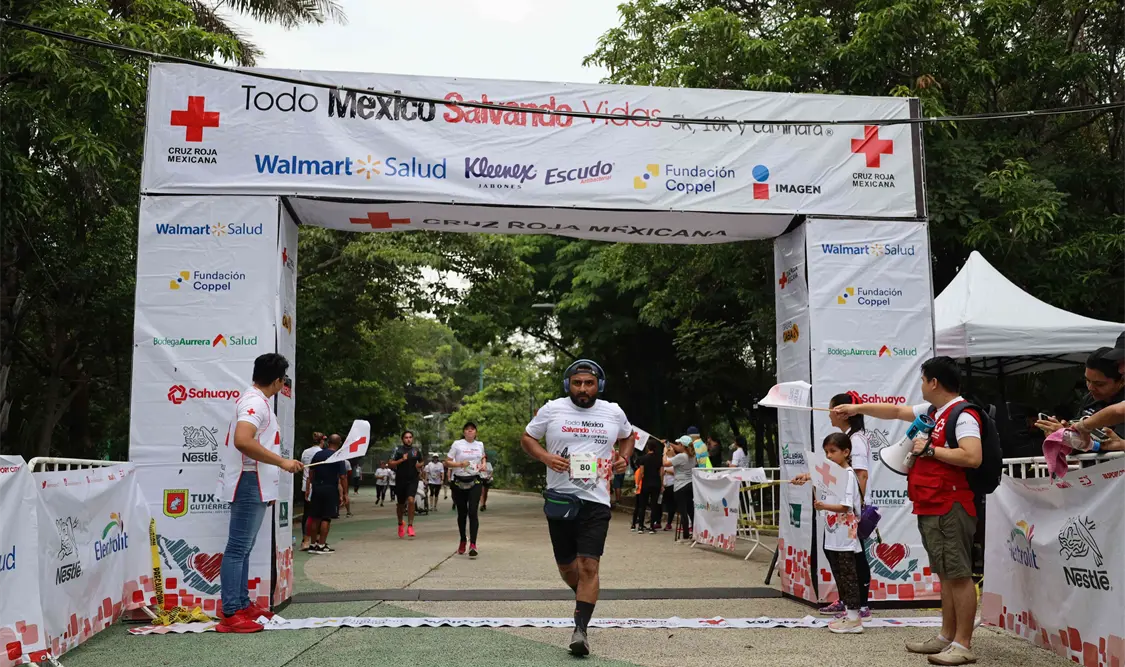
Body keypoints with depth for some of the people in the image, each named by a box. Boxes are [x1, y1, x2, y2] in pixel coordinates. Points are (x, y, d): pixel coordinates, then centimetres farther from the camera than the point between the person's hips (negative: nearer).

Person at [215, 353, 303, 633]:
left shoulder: (255, 400, 18)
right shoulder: (255, 402, -15)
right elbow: (242, 440, -31)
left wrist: (269, 488, 27)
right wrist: (282, 462, -25)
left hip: (254, 485, 11)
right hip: (249, 484, -11)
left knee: (244, 548, 14)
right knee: (237, 548, -9)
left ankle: (242, 605, 22)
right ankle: (230, 615, -8)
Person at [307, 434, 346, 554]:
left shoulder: (318, 454, 7)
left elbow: (311, 472, 11)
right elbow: (343, 477, -13)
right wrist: (345, 493, -6)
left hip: (317, 489, 5)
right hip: (331, 489, -5)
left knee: (315, 517, 10)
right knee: (326, 518, -1)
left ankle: (313, 544, 15)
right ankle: (321, 545, -1)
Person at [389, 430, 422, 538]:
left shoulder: (416, 450, 8)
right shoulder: (398, 449, 0)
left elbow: (421, 462, 24)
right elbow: (391, 464, -4)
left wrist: (419, 465, 2)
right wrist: (401, 460, -17)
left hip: (413, 480, 0)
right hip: (400, 480, 0)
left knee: (411, 500, -20)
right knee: (400, 504, 12)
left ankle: (410, 526, -12)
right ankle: (400, 524, 35)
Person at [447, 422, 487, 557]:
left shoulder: (480, 444, 8)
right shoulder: (457, 444, -2)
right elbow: (447, 462, -2)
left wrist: (483, 464, 6)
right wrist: (460, 464, -19)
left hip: (475, 482, 1)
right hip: (459, 482, -1)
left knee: (472, 512, -13)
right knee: (462, 513, 8)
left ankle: (473, 544, -16)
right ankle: (463, 541, 29)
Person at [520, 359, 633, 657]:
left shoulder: (614, 412, 3)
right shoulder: (551, 410, -2)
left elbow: (627, 436, 22)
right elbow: (527, 437, 8)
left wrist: (623, 457, 1)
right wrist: (545, 456, -11)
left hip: (596, 501, -1)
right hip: (560, 499, 1)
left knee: (588, 566, -11)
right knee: (566, 566, 13)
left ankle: (581, 629, -6)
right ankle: (585, 598, 43)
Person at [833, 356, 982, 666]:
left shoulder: (963, 415, -13)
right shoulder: (932, 410, 15)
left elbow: (973, 457, -25)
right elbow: (896, 411, 29)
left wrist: (929, 449, -17)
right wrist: (858, 408, 30)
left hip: (951, 508, -10)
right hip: (930, 508, 10)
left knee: (959, 575, -5)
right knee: (945, 574, 14)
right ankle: (947, 637, 21)